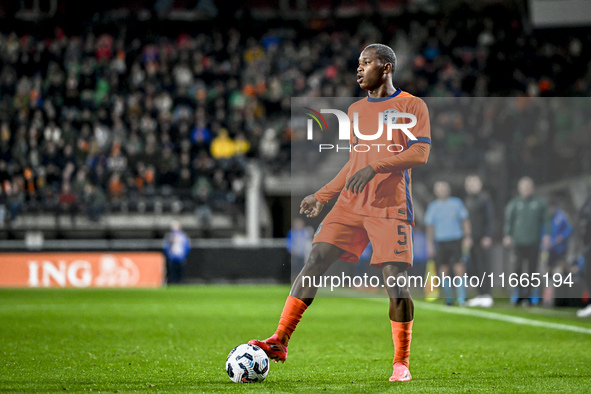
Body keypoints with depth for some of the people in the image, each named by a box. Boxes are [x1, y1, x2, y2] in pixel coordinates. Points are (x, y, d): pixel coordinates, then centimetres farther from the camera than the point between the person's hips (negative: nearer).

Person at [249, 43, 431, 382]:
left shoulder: (411, 106, 1)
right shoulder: (356, 110, 20)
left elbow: (420, 153, -12)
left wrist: (375, 167, -23)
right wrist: (322, 196, 18)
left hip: (391, 208, -5)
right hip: (351, 204, 5)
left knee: (396, 279, -11)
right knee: (315, 260, -9)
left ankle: (402, 364, 3)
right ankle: (280, 342, -8)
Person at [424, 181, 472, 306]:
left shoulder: (456, 203, 6)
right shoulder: (433, 207, 8)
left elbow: (465, 221, 8)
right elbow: (430, 226, 12)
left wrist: (468, 237, -1)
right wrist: (430, 244, 5)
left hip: (456, 240, -1)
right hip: (441, 242, 1)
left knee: (459, 269, -12)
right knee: (443, 270, 0)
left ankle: (461, 298, -11)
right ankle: (448, 299, 12)